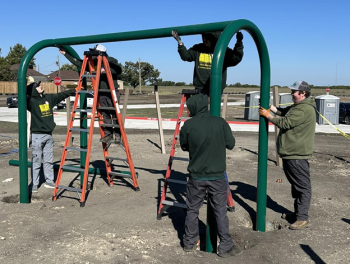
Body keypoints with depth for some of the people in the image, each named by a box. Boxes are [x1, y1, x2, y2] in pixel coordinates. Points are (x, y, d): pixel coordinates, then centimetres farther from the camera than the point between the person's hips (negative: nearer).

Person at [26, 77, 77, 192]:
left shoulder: (49, 98, 8)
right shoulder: (31, 101, -9)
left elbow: (61, 95, 20)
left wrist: (75, 91, 26)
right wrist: (28, 85, -36)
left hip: (49, 135, 6)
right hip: (37, 135, -6)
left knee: (49, 160, 13)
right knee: (36, 161, 0)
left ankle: (49, 181, 24)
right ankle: (34, 184, 10)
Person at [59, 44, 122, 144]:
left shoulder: (112, 61, 0)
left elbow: (119, 70, -14)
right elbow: (78, 63, 15)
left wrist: (106, 70, -21)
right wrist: (65, 53, 17)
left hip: (112, 92, -5)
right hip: (101, 93, 5)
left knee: (115, 114, -7)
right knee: (105, 115, 4)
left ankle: (118, 135, -2)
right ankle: (108, 134, 9)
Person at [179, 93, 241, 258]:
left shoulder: (188, 125, -8)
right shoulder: (220, 122, -8)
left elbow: (184, 146, 6)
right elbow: (231, 144, 2)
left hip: (196, 176, 1)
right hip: (217, 176, 0)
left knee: (192, 210, 15)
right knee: (220, 211, 9)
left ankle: (189, 243, 27)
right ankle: (225, 247, 13)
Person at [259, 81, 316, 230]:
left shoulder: (304, 109, -20)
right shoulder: (297, 106, 15)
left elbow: (285, 123, -24)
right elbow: (282, 112, 17)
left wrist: (267, 115, -13)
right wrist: (268, 106, 2)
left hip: (297, 156, -11)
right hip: (291, 153, 11)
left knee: (302, 186, -4)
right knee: (296, 184, 19)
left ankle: (302, 218, 1)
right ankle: (298, 213, 30)